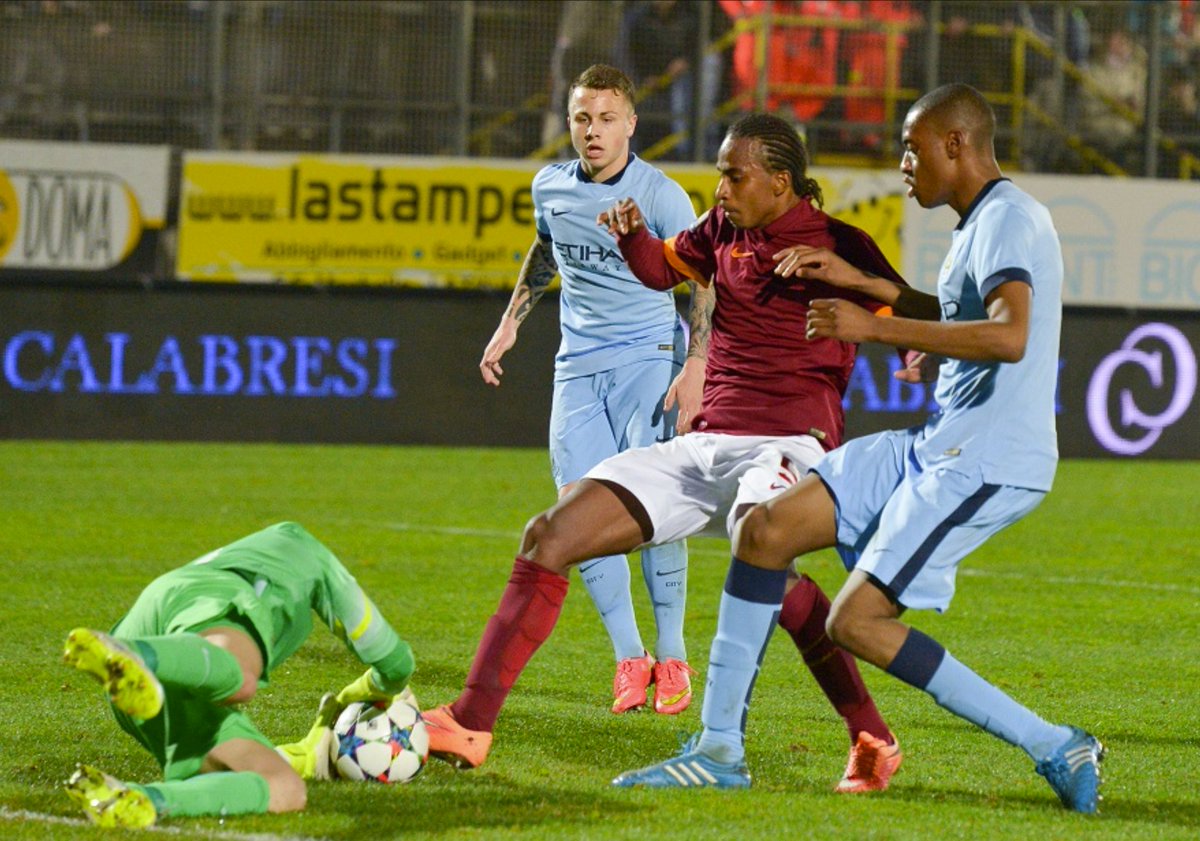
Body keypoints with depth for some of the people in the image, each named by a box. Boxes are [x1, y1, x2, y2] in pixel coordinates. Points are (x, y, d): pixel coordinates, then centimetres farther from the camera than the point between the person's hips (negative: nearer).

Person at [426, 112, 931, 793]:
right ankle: (470, 725, -2)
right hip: (704, 447, 7)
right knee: (550, 536, -5)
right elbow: (662, 268, 31)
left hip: (788, 445, -7)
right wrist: (632, 234, 9)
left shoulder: (837, 246, -2)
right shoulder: (724, 230, 14)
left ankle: (872, 739, -35)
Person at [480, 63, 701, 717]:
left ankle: (672, 658, -1)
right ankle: (628, 658, 4)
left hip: (648, 356, -4)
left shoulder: (660, 196, -8)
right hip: (578, 365, 4)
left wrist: (695, 367, -16)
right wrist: (510, 324, 28)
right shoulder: (551, 187, 6)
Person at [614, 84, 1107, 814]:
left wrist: (875, 327, -27)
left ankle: (1057, 749, -10)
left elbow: (1009, 336, -33)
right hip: (938, 447, 10)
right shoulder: (982, 223, 17)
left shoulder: (1008, 219, -15)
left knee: (856, 622, -14)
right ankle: (720, 749, 10)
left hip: (987, 463, -10)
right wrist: (860, 284, 27)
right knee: (766, 530, 5)